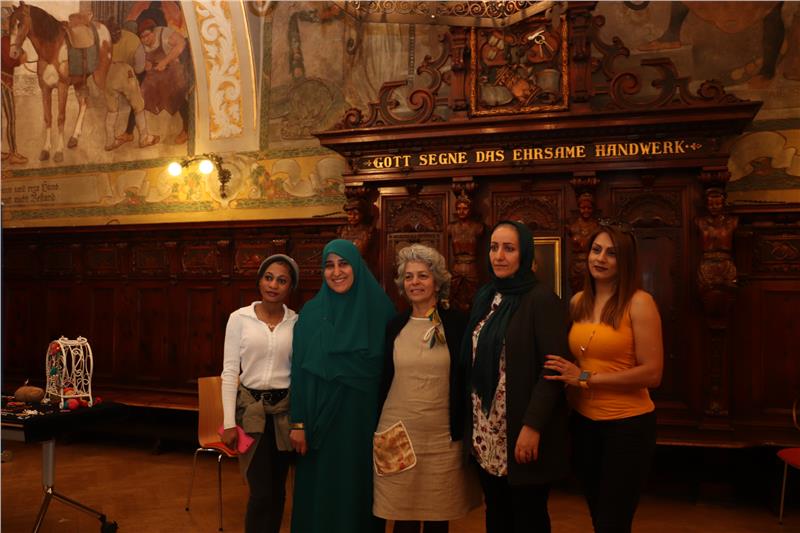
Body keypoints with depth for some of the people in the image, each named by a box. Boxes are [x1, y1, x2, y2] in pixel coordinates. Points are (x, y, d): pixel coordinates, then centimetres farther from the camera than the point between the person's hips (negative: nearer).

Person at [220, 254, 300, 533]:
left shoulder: (297, 322, 1)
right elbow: (230, 371, -4)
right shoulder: (239, 318, -3)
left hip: (284, 408, 2)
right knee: (262, 491, -3)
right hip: (249, 406, -2)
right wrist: (229, 421, -8)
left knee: (277, 489, 11)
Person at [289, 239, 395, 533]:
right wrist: (298, 423, -5)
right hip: (322, 416, 1)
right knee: (321, 493, 10)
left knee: (359, 490, 10)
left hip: (365, 418, 0)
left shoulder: (381, 309, -2)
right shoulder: (312, 311, 0)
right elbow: (300, 370, 0)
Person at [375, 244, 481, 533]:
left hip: (443, 437, -1)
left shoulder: (457, 324, -2)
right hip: (397, 434, 2)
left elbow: (468, 379, 0)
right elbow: (382, 379, 10)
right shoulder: (394, 326, 5)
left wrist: (465, 431, -3)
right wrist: (377, 428, 10)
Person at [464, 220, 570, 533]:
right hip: (486, 431, 6)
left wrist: (532, 425, -21)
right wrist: (474, 421, 8)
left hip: (521, 431, -6)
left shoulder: (542, 300, -12)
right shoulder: (485, 297, 9)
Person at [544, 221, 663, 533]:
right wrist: (570, 377, -1)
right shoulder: (577, 302, 4)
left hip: (627, 424, -6)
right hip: (584, 422, 6)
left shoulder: (638, 303, -13)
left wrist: (586, 378, -18)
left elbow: (652, 373, -17)